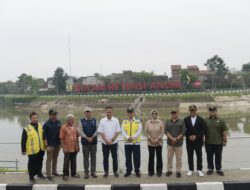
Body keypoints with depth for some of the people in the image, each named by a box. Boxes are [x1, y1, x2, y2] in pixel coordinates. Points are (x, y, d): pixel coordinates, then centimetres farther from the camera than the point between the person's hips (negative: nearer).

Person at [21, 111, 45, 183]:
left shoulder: (40, 126, 5)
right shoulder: (27, 129, -12)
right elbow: (23, 141, -9)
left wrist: (45, 145, 18)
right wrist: (23, 150, -10)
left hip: (41, 149, 5)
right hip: (32, 150, -5)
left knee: (40, 162, 20)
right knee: (32, 163, 7)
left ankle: (39, 173, 39)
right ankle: (31, 177, 22)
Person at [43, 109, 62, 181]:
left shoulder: (58, 122, 4)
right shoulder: (46, 124, -10)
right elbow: (44, 136, -10)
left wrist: (60, 143, 10)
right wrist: (47, 146, -14)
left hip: (57, 144, 5)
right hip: (50, 145, -5)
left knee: (55, 158, 15)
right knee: (49, 159, 0)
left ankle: (54, 171, 28)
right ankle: (48, 174, 5)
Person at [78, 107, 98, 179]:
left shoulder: (94, 120, 6)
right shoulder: (81, 121, 1)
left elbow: (97, 130, 1)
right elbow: (80, 131, -5)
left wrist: (92, 137, -12)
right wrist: (87, 138, -14)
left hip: (93, 141, 1)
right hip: (85, 141, -1)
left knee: (93, 157, 7)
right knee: (86, 157, 4)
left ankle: (93, 172, 16)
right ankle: (86, 173, 11)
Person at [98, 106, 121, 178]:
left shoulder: (116, 120, -1)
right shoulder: (102, 121, -2)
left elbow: (118, 131, -2)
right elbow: (100, 132, -4)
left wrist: (112, 140, -11)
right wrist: (106, 141, -11)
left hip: (114, 142, 0)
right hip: (105, 143, 0)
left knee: (115, 157, 5)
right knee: (105, 158, 7)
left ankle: (115, 171, 17)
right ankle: (106, 172, 18)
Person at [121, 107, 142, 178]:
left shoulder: (138, 121, 4)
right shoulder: (124, 122, 8)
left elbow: (139, 131, -7)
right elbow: (123, 131, -2)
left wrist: (133, 137, -20)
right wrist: (128, 137, -19)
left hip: (136, 142, -1)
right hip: (127, 143, 1)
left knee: (137, 158, 2)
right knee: (128, 158, 8)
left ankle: (137, 171, 16)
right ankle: (128, 171, 20)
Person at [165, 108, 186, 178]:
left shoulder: (181, 122, 4)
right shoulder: (168, 122, 9)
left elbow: (183, 132, -3)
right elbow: (166, 131, 0)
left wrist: (176, 139, -11)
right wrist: (172, 138, -14)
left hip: (179, 143, -2)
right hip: (170, 143, 2)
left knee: (179, 158, 2)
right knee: (169, 157, 6)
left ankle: (178, 171, 12)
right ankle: (169, 170, 17)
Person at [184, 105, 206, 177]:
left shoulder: (201, 119, 1)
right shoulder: (186, 120, 4)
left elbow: (204, 130, -4)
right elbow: (184, 130, 3)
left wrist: (196, 136, -12)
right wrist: (189, 136, -11)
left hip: (198, 141, -1)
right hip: (189, 141, 1)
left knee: (199, 156, 4)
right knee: (190, 156, 6)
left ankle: (199, 170, 15)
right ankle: (191, 170, 16)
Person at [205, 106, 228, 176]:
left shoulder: (221, 121, 0)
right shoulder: (205, 121, 4)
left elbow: (225, 131, -1)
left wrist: (225, 140, -4)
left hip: (218, 142, -1)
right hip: (208, 143, 1)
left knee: (218, 157, 8)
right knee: (209, 157, 9)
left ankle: (219, 169, 21)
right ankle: (210, 169, 22)